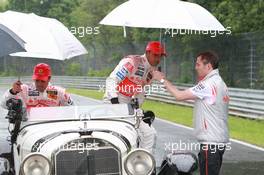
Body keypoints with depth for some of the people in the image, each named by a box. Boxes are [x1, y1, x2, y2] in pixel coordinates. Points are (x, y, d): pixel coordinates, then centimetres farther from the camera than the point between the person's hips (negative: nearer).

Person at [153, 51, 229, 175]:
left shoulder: (209, 84, -17)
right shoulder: (220, 83, 15)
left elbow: (179, 96, -16)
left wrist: (162, 80, -6)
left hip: (210, 142, -10)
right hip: (220, 140, 10)